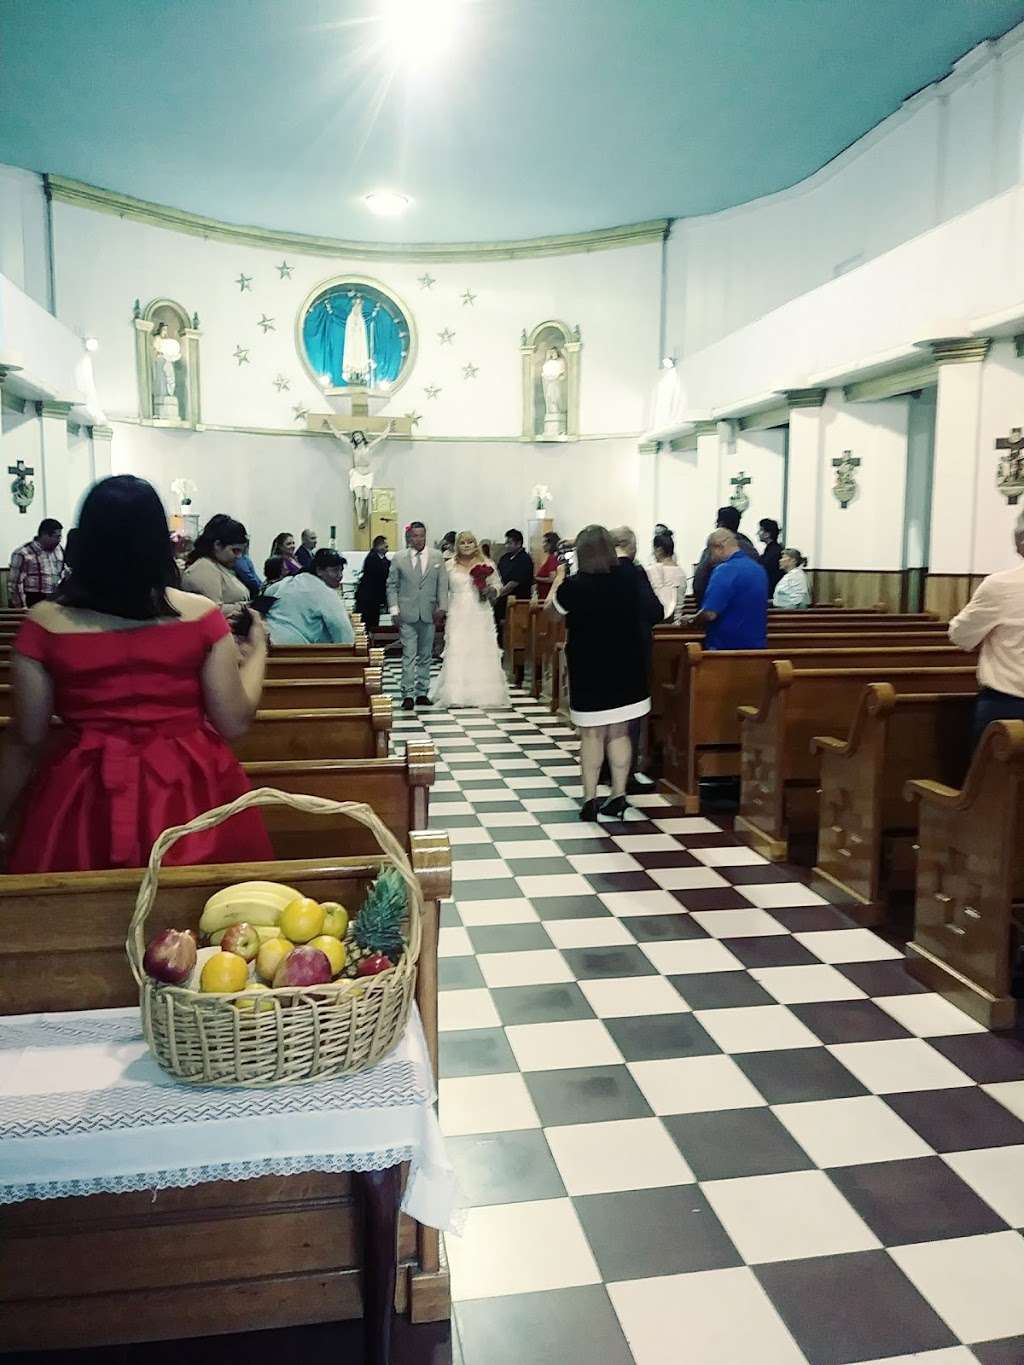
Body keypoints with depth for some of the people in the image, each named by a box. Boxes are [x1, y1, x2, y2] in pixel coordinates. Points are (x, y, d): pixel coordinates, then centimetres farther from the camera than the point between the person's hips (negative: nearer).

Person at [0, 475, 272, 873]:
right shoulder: (200, 614, -8)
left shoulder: (45, 623, -6)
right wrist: (257, 649, 11)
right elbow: (234, 723, -4)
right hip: (190, 793, 0)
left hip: (84, 800, 0)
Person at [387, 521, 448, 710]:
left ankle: (421, 692, 17)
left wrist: (442, 607, -6)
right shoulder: (399, 558, 2)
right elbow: (392, 586, 5)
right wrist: (394, 609, -4)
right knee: (409, 655, -6)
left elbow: (442, 584, 4)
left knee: (425, 655, 9)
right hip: (407, 615, -2)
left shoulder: (437, 557, 6)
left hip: (429, 614, 2)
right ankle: (408, 694, -5)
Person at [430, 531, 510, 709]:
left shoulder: (486, 564, 7)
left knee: (481, 651, -1)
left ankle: (482, 693, 7)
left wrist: (489, 591, -10)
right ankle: (457, 694, -2)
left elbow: (496, 585, 10)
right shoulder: (450, 566, 7)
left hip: (480, 615, 0)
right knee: (457, 652, -6)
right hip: (457, 616, 0)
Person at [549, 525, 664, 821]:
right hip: (627, 667, 3)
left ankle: (590, 801, 9)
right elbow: (654, 612, 9)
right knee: (619, 733, 12)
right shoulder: (632, 575, -6)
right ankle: (618, 799, 14)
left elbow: (551, 607, 4)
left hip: (590, 669, -3)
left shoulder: (575, 585, -15)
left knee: (591, 734, 7)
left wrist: (560, 576, 17)